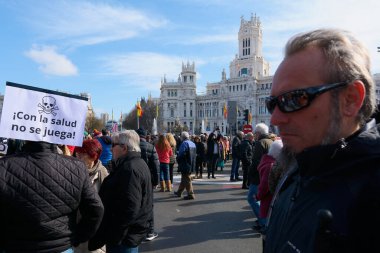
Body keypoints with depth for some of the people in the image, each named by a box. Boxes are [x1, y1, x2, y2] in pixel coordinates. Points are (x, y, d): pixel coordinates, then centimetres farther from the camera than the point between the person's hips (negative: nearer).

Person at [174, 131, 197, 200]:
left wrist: (178, 159, -3)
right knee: (184, 179, 18)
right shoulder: (193, 143, 11)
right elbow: (195, 154, 15)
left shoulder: (184, 143, -15)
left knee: (187, 179, -2)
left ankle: (190, 194, 1)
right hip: (191, 165, 9)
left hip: (185, 165, -9)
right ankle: (179, 192, 31)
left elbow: (181, 154, -21)